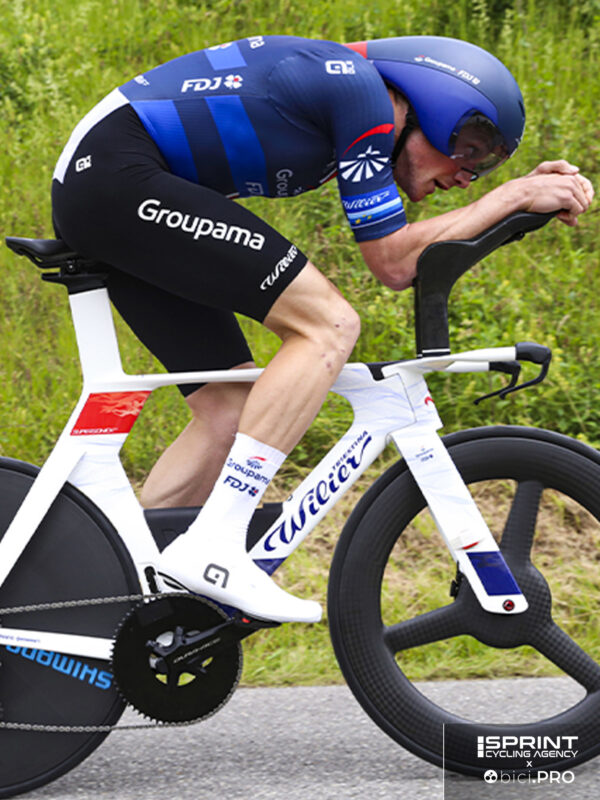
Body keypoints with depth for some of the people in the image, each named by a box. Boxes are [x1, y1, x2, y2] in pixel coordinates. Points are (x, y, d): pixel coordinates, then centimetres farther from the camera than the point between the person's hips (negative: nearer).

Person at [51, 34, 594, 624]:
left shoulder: (344, 84, 18)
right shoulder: (362, 93, -11)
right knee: (327, 324, -15)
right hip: (116, 172, -11)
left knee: (231, 412, 8)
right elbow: (393, 262, -10)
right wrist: (514, 196, -4)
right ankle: (212, 546, -21)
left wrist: (532, 194, 15)